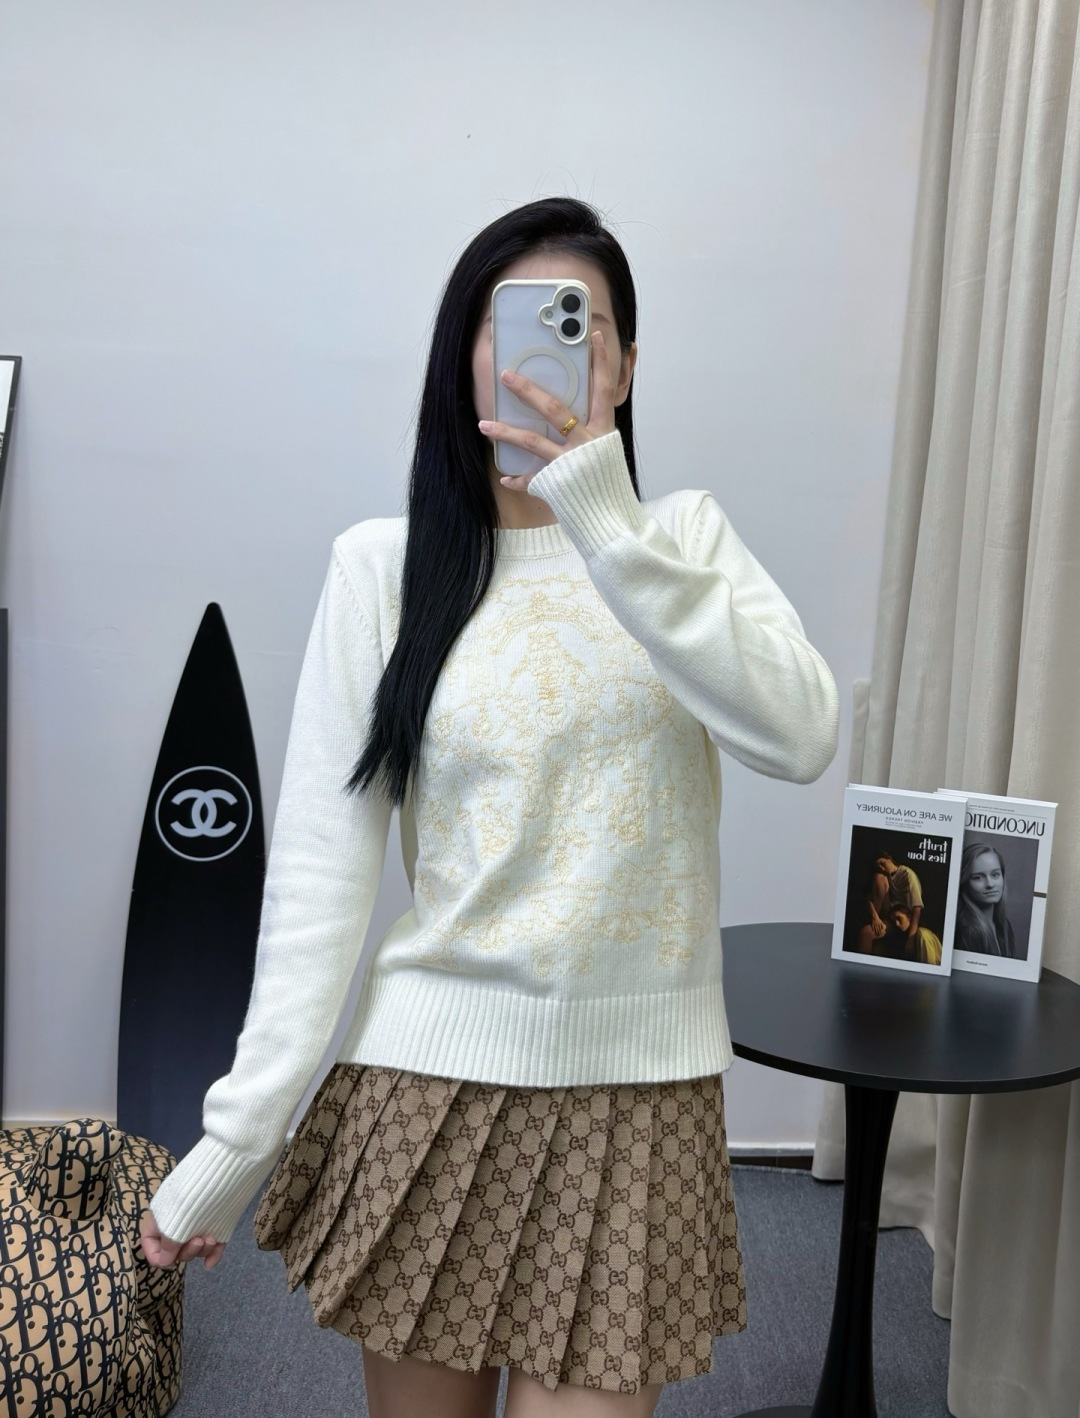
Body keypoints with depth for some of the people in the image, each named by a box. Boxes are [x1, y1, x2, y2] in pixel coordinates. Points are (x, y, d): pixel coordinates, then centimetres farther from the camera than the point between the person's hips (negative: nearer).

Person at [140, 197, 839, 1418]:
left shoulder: (686, 537, 2)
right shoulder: (383, 564, -3)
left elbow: (800, 740, -17)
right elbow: (317, 871, -4)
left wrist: (606, 524, -24)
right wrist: (238, 1134, -7)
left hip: (636, 1090, 1)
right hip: (428, 1078, 0)